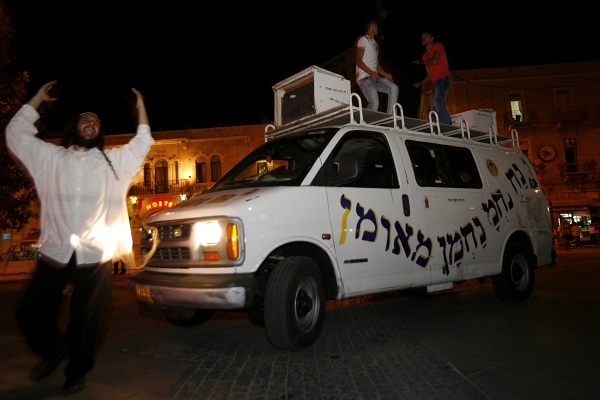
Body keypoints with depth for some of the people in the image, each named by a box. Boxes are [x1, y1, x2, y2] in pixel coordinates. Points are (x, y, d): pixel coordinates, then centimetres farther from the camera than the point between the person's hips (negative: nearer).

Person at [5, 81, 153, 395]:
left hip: (95, 256, -1)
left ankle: (77, 372, 28)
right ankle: (54, 350, 37)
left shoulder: (114, 162, 13)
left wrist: (140, 109, 19)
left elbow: (142, 144, 19)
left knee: (87, 322, 5)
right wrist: (38, 99, 21)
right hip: (54, 253, 1)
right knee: (30, 313, 7)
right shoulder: (49, 158, 14)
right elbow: (16, 133, 18)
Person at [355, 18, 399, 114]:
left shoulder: (374, 43, 27)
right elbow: (358, 60, -11)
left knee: (394, 88, -11)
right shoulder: (363, 39, 0)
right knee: (374, 102, -23)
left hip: (375, 77, 8)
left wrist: (385, 74, 10)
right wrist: (371, 73, -20)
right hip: (364, 78, -8)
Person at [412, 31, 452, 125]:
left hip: (443, 78, -9)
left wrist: (420, 62, 2)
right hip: (435, 82, 9)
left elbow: (434, 61, -11)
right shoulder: (425, 55, 26)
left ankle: (448, 126, -37)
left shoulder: (437, 46, 6)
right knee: (434, 110, 0)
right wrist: (420, 83, 12)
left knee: (437, 101, -30)